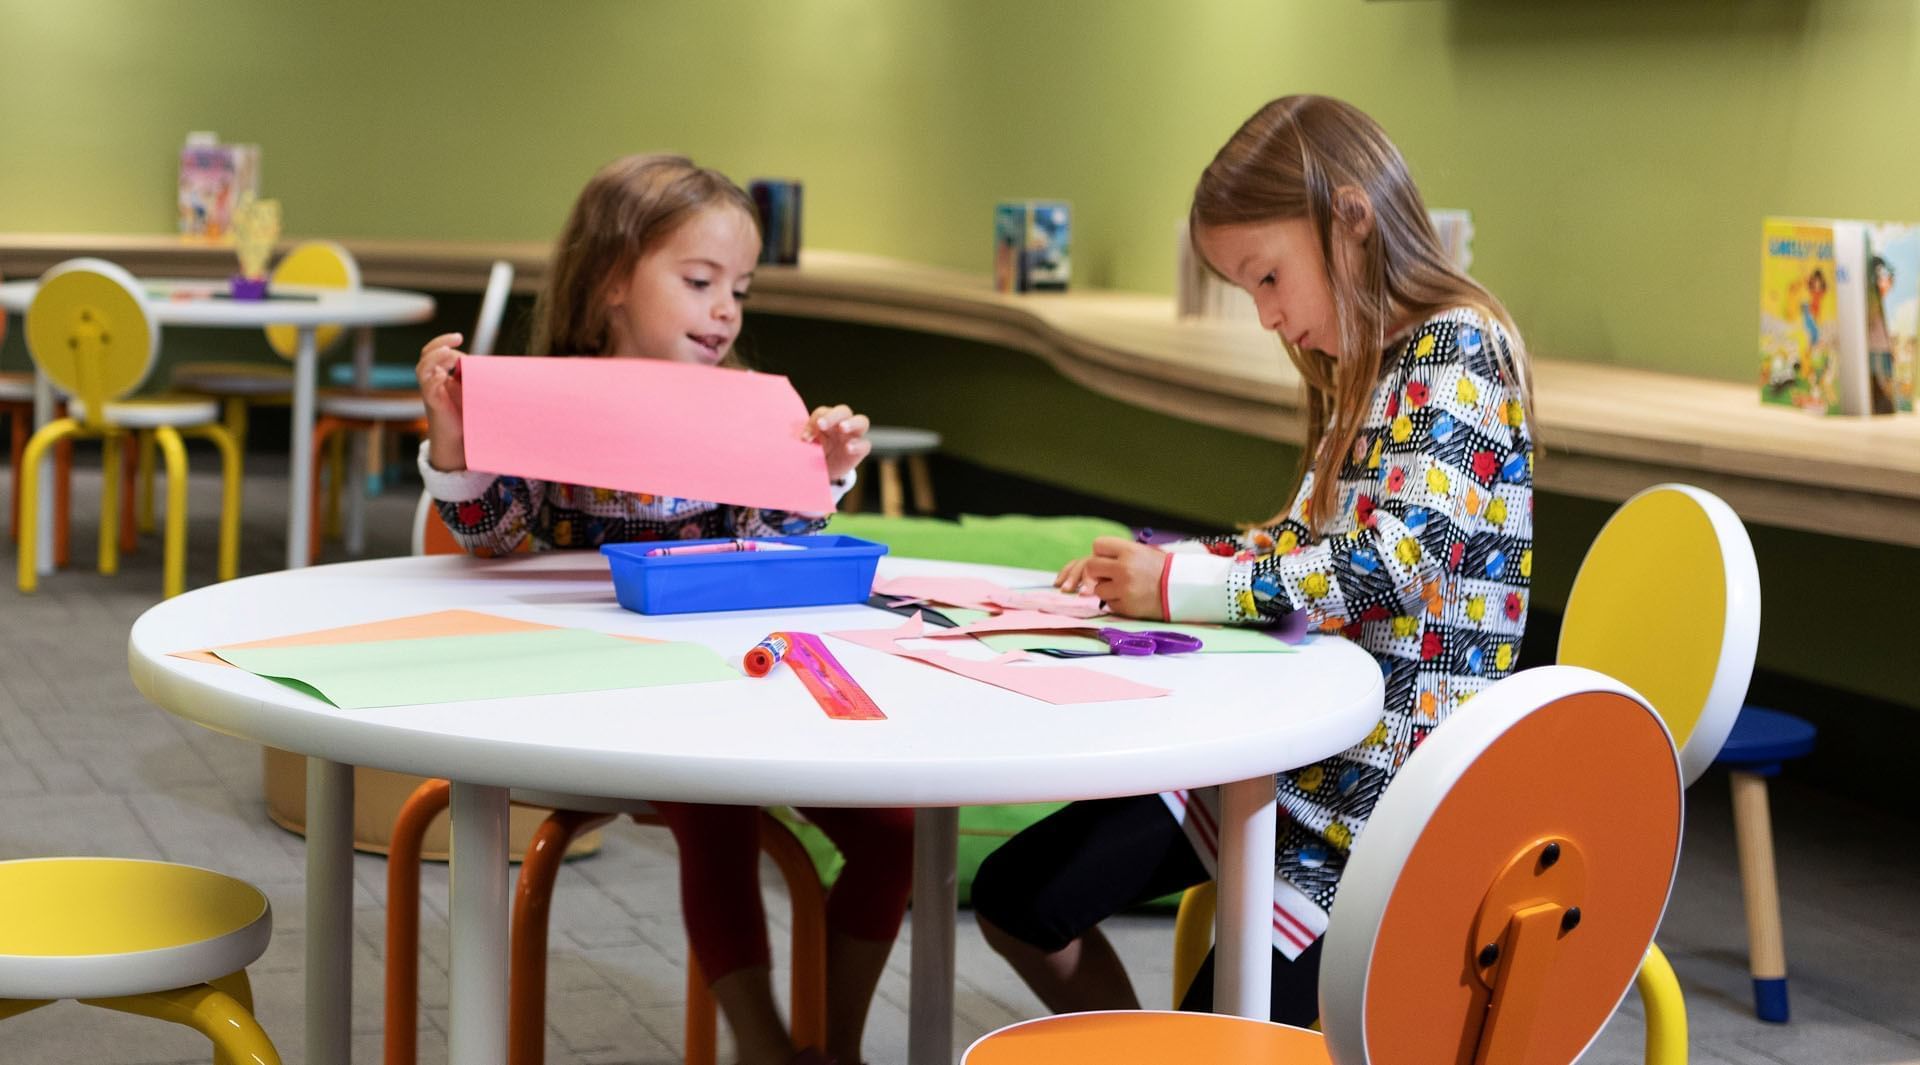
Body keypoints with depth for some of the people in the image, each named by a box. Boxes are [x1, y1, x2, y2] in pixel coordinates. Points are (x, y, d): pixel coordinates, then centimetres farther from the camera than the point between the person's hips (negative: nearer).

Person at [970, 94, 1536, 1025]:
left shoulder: (1460, 352, -15)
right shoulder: (1364, 368, 13)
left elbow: (1388, 565, -25)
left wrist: (1179, 587, -19)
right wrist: (1157, 567, 3)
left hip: (1388, 767, -9)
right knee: (1015, 897, 4)